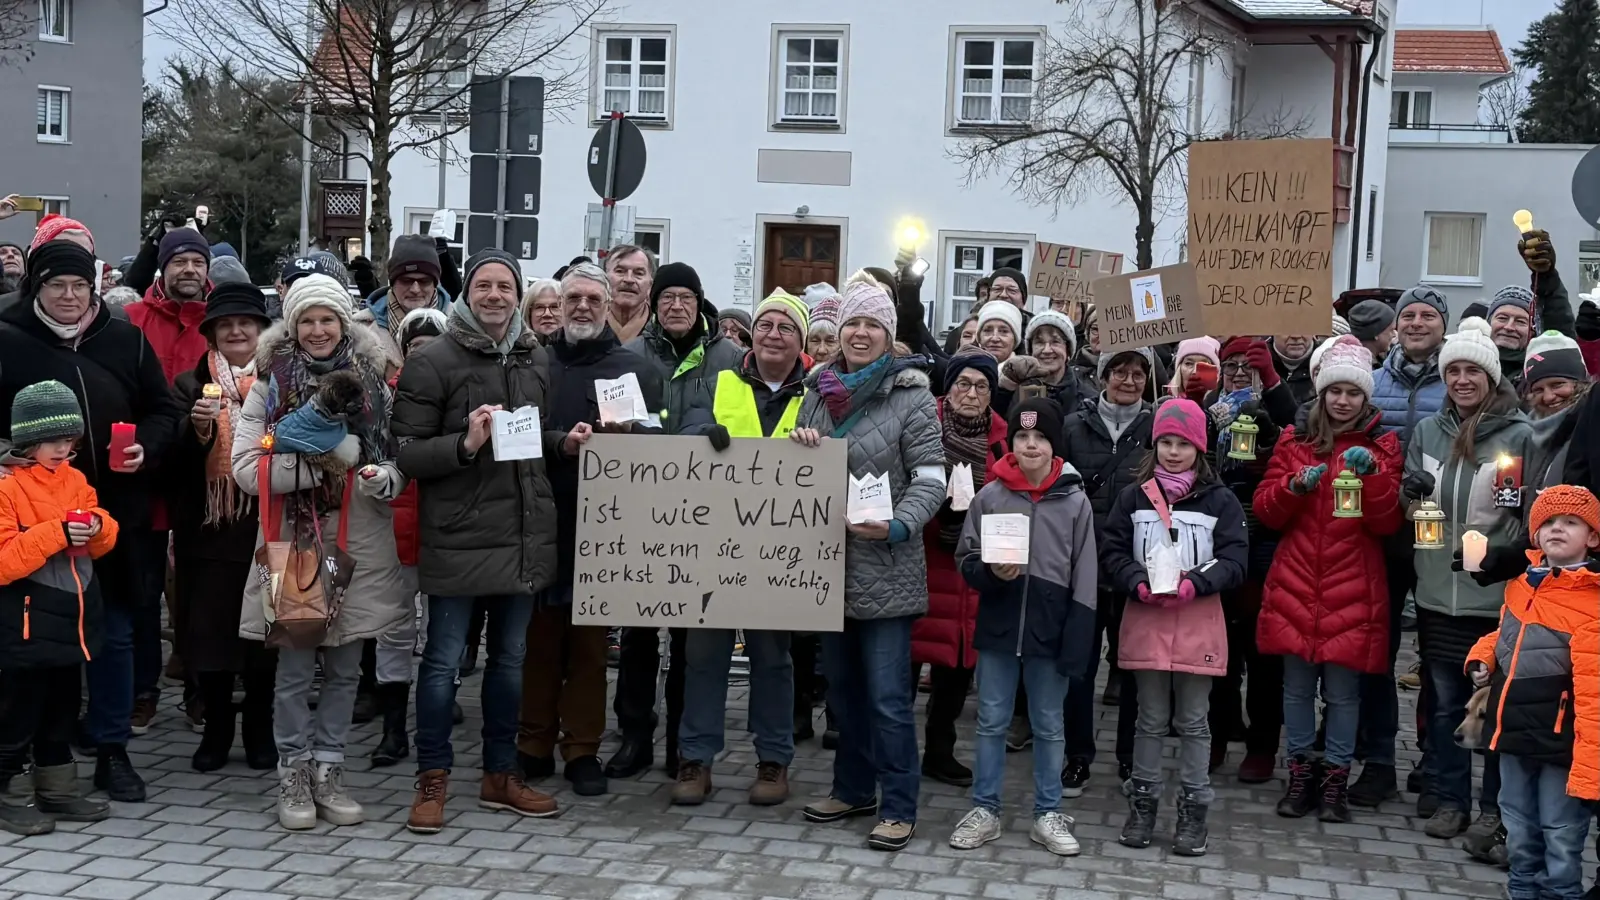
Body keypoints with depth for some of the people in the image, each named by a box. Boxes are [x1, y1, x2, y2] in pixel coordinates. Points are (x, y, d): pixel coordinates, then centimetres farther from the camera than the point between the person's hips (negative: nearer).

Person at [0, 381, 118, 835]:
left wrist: (99, 527, -10)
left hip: (70, 619, 7)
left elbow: (104, 545, 13)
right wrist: (57, 532, -28)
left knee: (62, 709, 16)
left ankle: (58, 789, 27)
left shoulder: (76, 481, 8)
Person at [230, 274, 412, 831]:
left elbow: (401, 460, 11)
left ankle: (328, 770, 21)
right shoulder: (270, 385, 0)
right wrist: (335, 457, -16)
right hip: (292, 542, -2)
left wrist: (386, 478, -13)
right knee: (294, 669, 3)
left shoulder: (371, 384, 7)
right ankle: (293, 774, 16)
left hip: (358, 545, 2)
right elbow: (247, 470, -9)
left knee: (344, 668, 9)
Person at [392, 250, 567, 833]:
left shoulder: (535, 359, 11)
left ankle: (500, 774, 26)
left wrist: (563, 442, 4)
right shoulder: (433, 362, -7)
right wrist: (465, 445, -23)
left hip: (525, 533, 6)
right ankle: (432, 779, 13)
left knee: (510, 657, 14)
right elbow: (407, 454, -10)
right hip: (458, 537, -6)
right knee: (444, 659, 1)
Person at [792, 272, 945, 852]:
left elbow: (930, 479, -11)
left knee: (887, 694, -5)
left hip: (886, 569, -6)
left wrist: (897, 526, -27)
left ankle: (898, 809, 4)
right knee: (842, 684, 16)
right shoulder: (818, 390, 10)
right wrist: (796, 448, -4)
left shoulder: (910, 395, -7)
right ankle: (853, 789, 30)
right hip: (829, 561, 6)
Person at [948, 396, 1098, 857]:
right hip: (997, 626, 1)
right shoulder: (990, 496, -2)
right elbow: (965, 560, 6)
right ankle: (984, 810, 20)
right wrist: (991, 572, -15)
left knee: (1048, 725, 10)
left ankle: (1048, 814, 21)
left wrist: (1077, 640, -7)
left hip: (1050, 629, -1)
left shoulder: (1075, 501, -3)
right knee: (991, 721, 9)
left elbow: (1084, 578, -2)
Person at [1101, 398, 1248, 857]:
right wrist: (1137, 582, -14)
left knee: (1193, 721, 6)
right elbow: (1112, 552, 3)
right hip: (1145, 621, 1)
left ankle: (1193, 810, 15)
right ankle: (1142, 803, 20)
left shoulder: (1220, 500, 1)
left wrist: (1195, 583, -19)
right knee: (1151, 719, 10)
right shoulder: (1134, 496, 6)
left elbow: (1234, 560, -4)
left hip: (1198, 623, -1)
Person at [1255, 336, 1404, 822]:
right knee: (1297, 685, 6)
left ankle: (1336, 778, 13)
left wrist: (1372, 474, -17)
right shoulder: (1294, 441, 9)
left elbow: (1388, 523, -3)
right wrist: (1296, 484, -11)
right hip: (1296, 586, 2)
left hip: (1352, 591, -1)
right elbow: (1265, 510, 7)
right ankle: (1300, 773, 18)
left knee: (1343, 690, 1)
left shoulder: (1382, 446, 5)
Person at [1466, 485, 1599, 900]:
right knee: (1520, 836, 21)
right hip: (1515, 730, 7)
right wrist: (1482, 658, 5)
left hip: (1560, 742, -7)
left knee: (1561, 844, 3)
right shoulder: (1520, 586, 5)